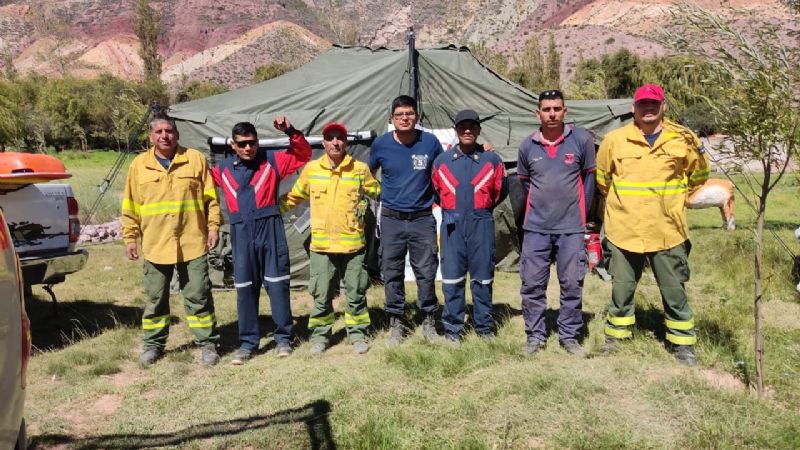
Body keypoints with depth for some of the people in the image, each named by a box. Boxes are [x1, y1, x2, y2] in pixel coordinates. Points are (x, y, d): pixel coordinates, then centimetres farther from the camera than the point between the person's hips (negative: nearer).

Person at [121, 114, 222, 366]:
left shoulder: (195, 159, 2)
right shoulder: (139, 165, 6)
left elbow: (211, 198, 3)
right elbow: (129, 208, 9)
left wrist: (213, 226, -3)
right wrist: (130, 237, 5)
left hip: (192, 243, -2)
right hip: (155, 245, 2)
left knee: (198, 297, 4)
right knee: (154, 298, 12)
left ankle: (208, 344, 15)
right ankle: (153, 344, 28)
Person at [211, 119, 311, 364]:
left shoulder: (271, 161, 3)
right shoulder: (223, 169, 10)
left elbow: (303, 155, 4)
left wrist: (291, 132, -9)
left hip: (270, 229, -2)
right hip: (241, 234, 2)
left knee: (277, 284, 2)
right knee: (244, 288, 6)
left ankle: (283, 338, 16)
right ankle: (248, 342, 18)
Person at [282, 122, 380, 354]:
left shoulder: (360, 169, 1)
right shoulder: (311, 169, 4)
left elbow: (379, 193, 14)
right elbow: (294, 197, 17)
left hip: (353, 243, 0)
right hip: (322, 244, 1)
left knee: (356, 292, 9)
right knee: (321, 294, 8)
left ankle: (358, 333, 25)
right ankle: (320, 335, 24)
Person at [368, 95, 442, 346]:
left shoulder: (430, 142, -3)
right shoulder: (381, 145, -1)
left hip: (422, 219, -1)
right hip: (391, 220, 1)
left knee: (426, 272, 3)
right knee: (392, 274, 6)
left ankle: (429, 322, 19)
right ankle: (396, 324, 20)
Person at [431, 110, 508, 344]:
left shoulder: (492, 160, 3)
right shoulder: (442, 161, 6)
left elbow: (501, 190, 14)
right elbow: (436, 190, 19)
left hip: (481, 224, 0)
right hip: (452, 225, 1)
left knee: (482, 277, 6)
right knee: (452, 277, 2)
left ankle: (484, 326, 18)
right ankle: (452, 329, 11)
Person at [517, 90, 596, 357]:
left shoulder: (581, 140, -3)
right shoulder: (528, 145, 2)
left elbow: (589, 177, 6)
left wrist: (582, 212, 8)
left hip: (571, 227, -1)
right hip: (535, 228, 2)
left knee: (572, 284, 5)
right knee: (532, 284, 4)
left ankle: (569, 336, 20)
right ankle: (535, 335, 19)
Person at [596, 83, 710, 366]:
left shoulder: (682, 139, -1)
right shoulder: (615, 140, -2)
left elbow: (698, 176, 14)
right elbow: (602, 179, 13)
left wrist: (676, 201, 11)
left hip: (668, 231, 0)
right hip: (624, 230, 0)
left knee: (674, 291, 9)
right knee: (622, 288, 12)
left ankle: (683, 342, 25)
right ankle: (616, 334, 30)